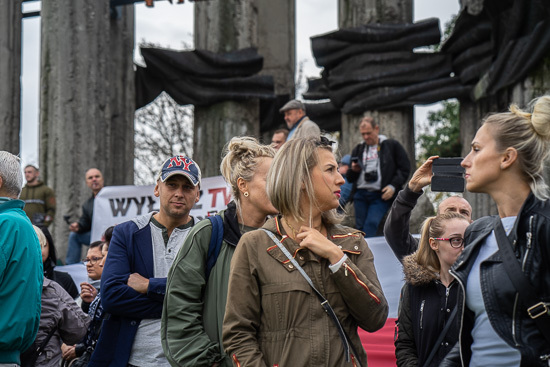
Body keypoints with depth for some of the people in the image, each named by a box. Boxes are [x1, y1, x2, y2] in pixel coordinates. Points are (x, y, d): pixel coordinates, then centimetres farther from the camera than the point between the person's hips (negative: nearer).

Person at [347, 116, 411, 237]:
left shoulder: (392, 145, 9)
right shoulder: (358, 150, 20)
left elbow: (405, 168, 4)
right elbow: (350, 178, 21)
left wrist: (393, 186, -9)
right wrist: (354, 170, -3)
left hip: (381, 195, -4)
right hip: (360, 195, 4)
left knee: (371, 224, -20)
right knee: (359, 227, -1)